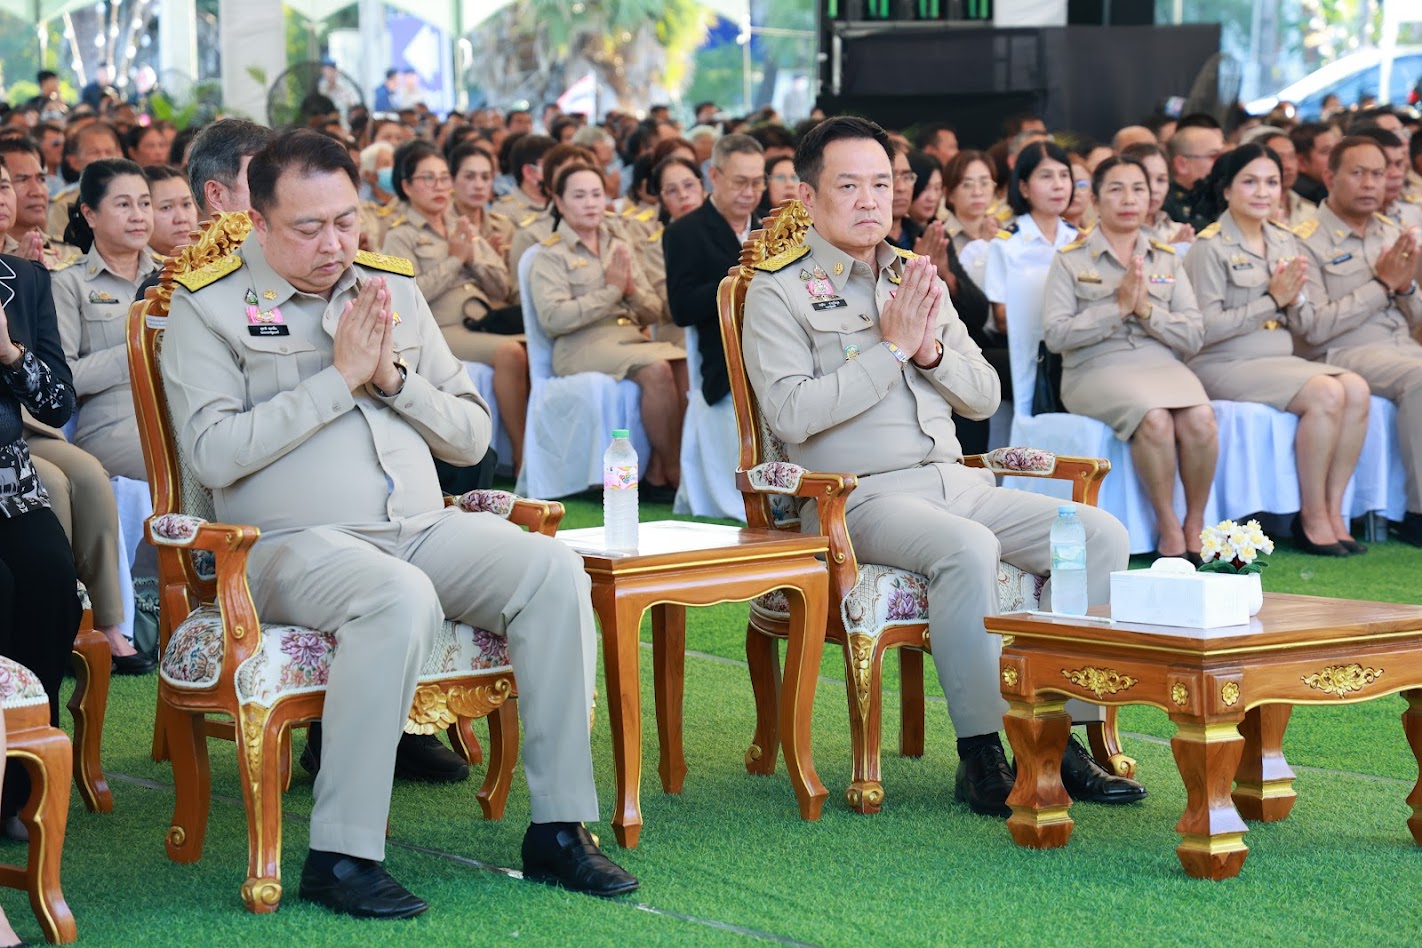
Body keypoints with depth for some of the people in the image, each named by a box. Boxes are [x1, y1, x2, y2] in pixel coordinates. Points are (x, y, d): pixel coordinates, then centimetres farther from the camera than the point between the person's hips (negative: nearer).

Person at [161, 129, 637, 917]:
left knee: (553, 569, -22)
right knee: (402, 596, -37)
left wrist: (393, 378, -2)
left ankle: (559, 828, -17)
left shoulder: (395, 291, 18)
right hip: (296, 543, -5)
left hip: (425, 528, 5)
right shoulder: (209, 307, 2)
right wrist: (338, 377, -10)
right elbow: (213, 453, -12)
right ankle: (341, 856, -31)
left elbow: (471, 436, 17)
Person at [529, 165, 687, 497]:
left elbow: (654, 312, 17)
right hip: (583, 346, -5)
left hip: (633, 340, 5)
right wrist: (611, 292, -10)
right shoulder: (550, 254, 4)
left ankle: (657, 473, -20)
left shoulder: (619, 247, 21)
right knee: (657, 369, -33)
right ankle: (675, 472, -20)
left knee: (685, 364, -27)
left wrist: (632, 291, -5)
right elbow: (552, 318, -11)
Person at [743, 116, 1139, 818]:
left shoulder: (918, 278, 19)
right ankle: (981, 754, -28)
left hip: (957, 482, 7)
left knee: (1101, 533, -12)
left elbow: (984, 397, 17)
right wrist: (890, 348, -13)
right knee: (968, 548, -36)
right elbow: (791, 414, -15)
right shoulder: (779, 290, -1)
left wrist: (931, 352, -3)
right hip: (861, 497, -7)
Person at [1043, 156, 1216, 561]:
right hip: (1097, 369, -3)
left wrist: (1146, 310, -7)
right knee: (1155, 418, -35)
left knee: (1200, 419, -30)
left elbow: (1193, 337, 9)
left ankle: (1195, 525, -12)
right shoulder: (1071, 261, 7)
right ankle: (1168, 530, -20)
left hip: (1162, 363, 3)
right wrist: (1117, 309, -11)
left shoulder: (1168, 261, 18)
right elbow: (1056, 334, -5)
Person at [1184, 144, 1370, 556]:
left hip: (1280, 361, 7)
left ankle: (1333, 510, -13)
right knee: (1326, 393, -27)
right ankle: (1312, 520, -17)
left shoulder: (1283, 241, 14)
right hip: (1226, 367, -7)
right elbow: (1206, 329, -15)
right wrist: (1271, 300, -15)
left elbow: (1304, 323, 15)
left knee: (1356, 389, -20)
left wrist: (1293, 298, -8)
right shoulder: (1211, 247, -7)